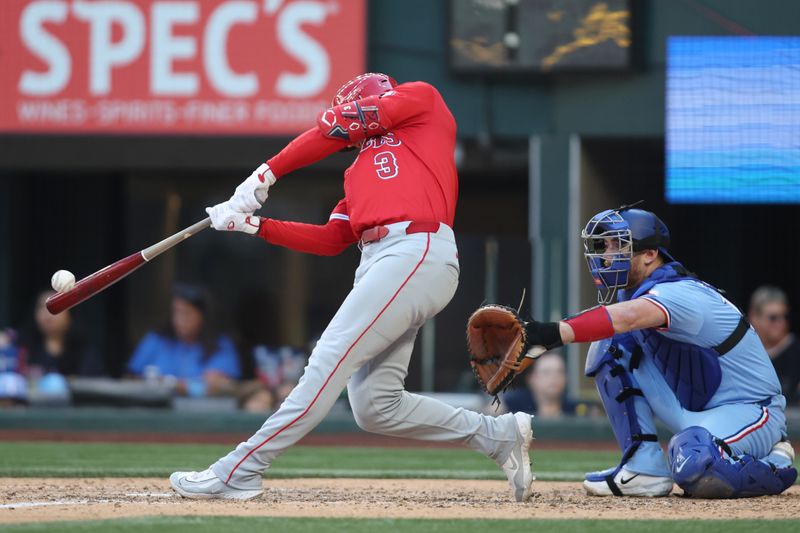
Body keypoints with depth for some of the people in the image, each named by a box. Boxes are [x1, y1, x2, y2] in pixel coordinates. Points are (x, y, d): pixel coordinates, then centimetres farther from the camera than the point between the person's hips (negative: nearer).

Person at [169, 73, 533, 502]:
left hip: (417, 253, -9)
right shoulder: (359, 170, 32)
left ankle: (237, 473, -17)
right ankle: (499, 435, 13)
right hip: (376, 264, 9)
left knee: (328, 362, -13)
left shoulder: (422, 98, 12)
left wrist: (267, 174, 5)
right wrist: (254, 225, 14)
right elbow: (330, 240, 22)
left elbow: (338, 127, 2)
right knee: (374, 407, 2)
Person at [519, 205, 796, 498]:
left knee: (694, 465, -39)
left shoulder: (681, 293, -28)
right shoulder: (633, 290, 6)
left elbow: (629, 317, -46)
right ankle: (644, 468, -4)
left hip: (752, 411, -8)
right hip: (692, 412, 8)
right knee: (610, 345, -4)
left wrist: (557, 333, -60)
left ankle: (775, 467, -6)